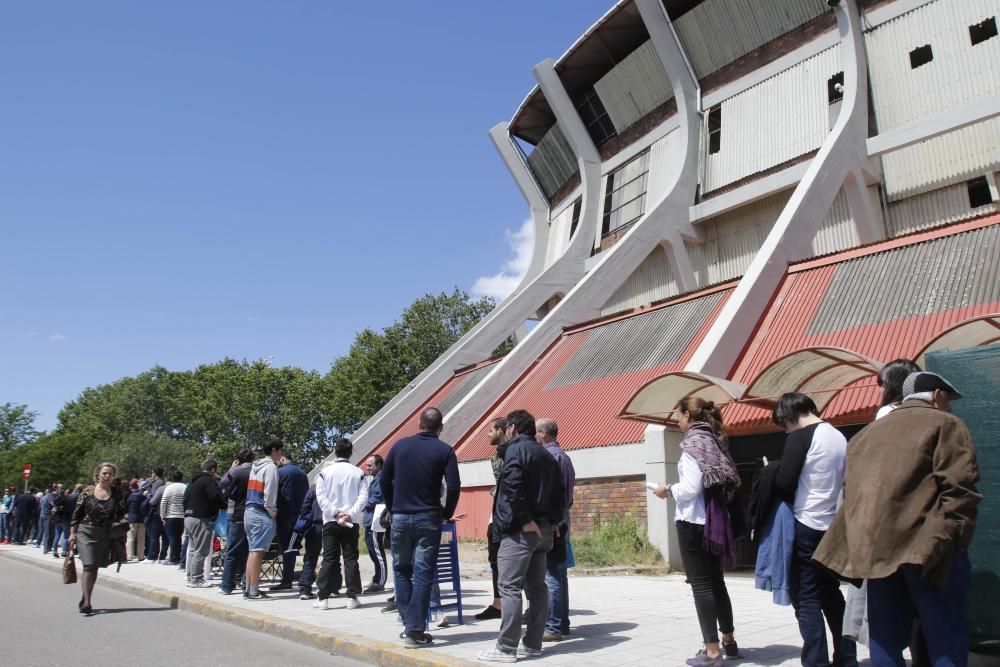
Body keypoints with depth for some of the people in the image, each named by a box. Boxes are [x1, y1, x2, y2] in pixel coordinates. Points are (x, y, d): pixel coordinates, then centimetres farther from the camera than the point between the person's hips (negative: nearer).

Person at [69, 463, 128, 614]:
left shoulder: (117, 495, 4)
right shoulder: (87, 494, 0)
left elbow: (122, 516, 9)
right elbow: (76, 515, 4)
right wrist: (72, 534, -1)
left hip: (105, 536, 2)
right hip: (86, 533, -2)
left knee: (95, 568, 9)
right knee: (88, 566, -12)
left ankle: (85, 599, 22)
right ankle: (86, 602, -12)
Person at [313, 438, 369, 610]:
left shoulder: (325, 472, 1)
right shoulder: (358, 473, 0)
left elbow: (321, 497, -6)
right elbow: (363, 497, -9)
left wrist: (335, 513, -8)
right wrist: (350, 514, -13)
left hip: (330, 521, 0)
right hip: (352, 522, 0)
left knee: (329, 559, 5)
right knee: (351, 559, 5)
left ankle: (323, 598, 5)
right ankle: (352, 597, 5)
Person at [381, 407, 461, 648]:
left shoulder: (400, 445, 5)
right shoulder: (444, 451, -3)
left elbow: (385, 480, 6)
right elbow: (454, 486, -10)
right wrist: (447, 513, 4)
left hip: (400, 517, 2)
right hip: (428, 519, -2)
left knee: (401, 570, 15)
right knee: (422, 574, 1)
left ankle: (408, 623, 15)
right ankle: (415, 631, 0)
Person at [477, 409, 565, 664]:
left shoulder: (516, 449, -7)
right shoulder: (547, 455, 18)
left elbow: (513, 487, -21)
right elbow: (560, 491, 17)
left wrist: (524, 519, -18)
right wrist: (554, 520, 13)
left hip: (520, 529, -9)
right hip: (543, 529, 9)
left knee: (510, 587, -7)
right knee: (536, 587, 11)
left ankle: (507, 648, -6)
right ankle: (533, 644, 15)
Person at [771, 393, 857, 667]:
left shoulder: (800, 436, -13)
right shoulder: (839, 436, 10)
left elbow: (783, 482, -17)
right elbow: (841, 480, 17)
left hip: (806, 526, -8)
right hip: (834, 526, 8)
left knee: (806, 600, 0)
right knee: (832, 595, 18)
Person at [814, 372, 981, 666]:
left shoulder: (867, 433, 23)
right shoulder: (945, 424, 3)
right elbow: (959, 486, -11)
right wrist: (952, 538, -10)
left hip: (874, 547, 6)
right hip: (926, 545, -5)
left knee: (885, 639, 9)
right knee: (946, 641, 1)